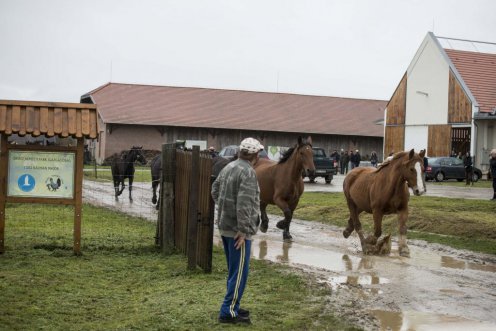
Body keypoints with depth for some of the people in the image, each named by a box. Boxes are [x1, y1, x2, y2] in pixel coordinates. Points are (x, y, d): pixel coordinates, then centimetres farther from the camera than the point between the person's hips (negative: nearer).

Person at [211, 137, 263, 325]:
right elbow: (244, 204, -26)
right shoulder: (248, 172, -19)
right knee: (239, 272, -1)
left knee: (234, 270, 19)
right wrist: (243, 230, -23)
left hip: (225, 226, 9)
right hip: (237, 230, -9)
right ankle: (228, 312, 2)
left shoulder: (229, 167, 9)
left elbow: (215, 190, 20)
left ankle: (232, 307, 28)